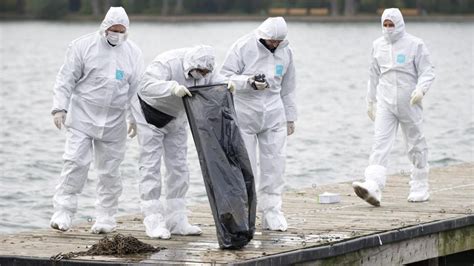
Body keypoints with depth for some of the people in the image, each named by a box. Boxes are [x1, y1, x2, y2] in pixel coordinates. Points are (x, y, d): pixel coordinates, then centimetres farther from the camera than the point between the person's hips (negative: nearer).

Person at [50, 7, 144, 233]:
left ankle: (105, 217, 15)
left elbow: (137, 88, 12)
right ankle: (62, 212, -6)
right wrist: (60, 108, -8)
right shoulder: (83, 46, -2)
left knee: (109, 170, 5)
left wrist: (135, 118, 7)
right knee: (75, 163, -11)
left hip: (114, 122, 2)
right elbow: (66, 79, -1)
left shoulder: (133, 53, 7)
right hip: (82, 118, -2)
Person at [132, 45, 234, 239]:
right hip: (151, 114, -7)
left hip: (176, 118, 7)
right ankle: (153, 221, -8)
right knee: (151, 165, -9)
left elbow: (213, 80, 0)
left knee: (178, 166, 6)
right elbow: (146, 86, -45)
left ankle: (177, 220, 12)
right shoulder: (167, 63, -35)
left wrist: (227, 85, -24)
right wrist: (173, 88, -60)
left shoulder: (203, 68, -13)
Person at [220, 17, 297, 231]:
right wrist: (250, 82, -25)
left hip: (273, 115, 4)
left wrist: (290, 117, 16)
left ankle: (271, 212, 4)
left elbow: (287, 88, 15)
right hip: (244, 115, -4)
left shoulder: (285, 52, 5)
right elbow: (226, 76, -10)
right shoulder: (242, 47, -10)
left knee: (275, 163, -2)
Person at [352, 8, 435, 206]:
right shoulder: (378, 46, 9)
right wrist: (370, 101, 21)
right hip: (385, 102, 3)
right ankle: (373, 187, -25)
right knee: (380, 144, -12)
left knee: (415, 145, 8)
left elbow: (427, 72, -4)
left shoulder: (415, 45, -4)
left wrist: (421, 88, -23)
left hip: (409, 103, -2)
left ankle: (420, 188, 24)